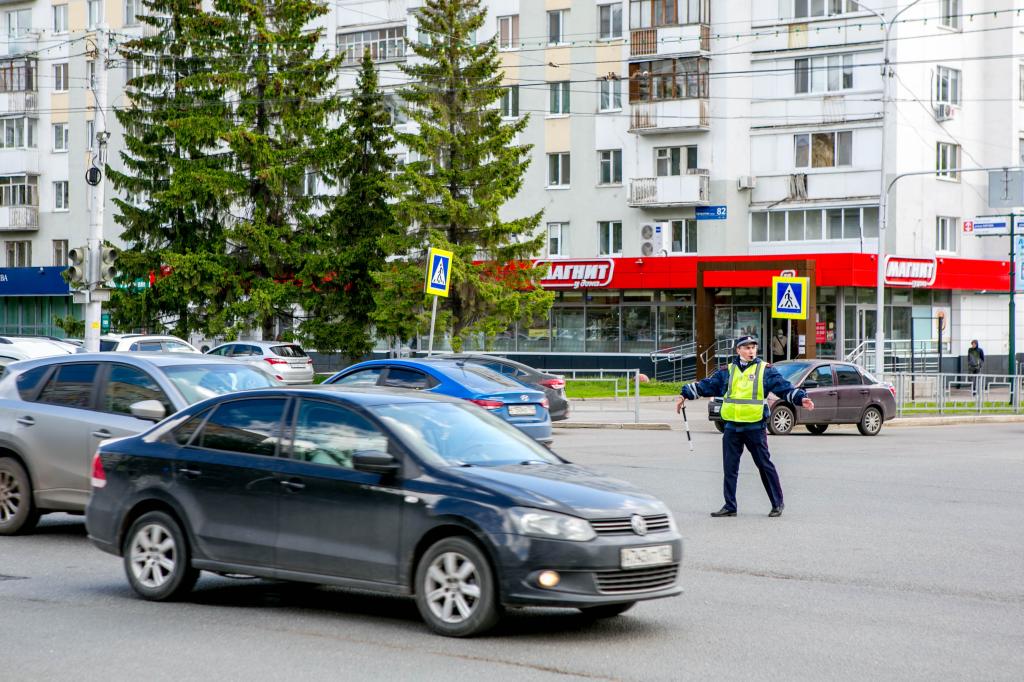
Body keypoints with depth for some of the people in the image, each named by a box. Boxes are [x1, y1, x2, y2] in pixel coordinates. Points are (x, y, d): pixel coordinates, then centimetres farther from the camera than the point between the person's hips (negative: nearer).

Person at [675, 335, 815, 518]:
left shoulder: (766, 370, 2)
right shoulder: (727, 371, 10)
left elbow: (784, 388, -4)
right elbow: (706, 386, 13)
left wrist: (801, 398, -17)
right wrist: (685, 394, 9)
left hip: (755, 427, -3)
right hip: (731, 427, 3)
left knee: (765, 466, 2)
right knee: (729, 468, 5)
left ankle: (778, 503, 12)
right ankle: (729, 506, 12)